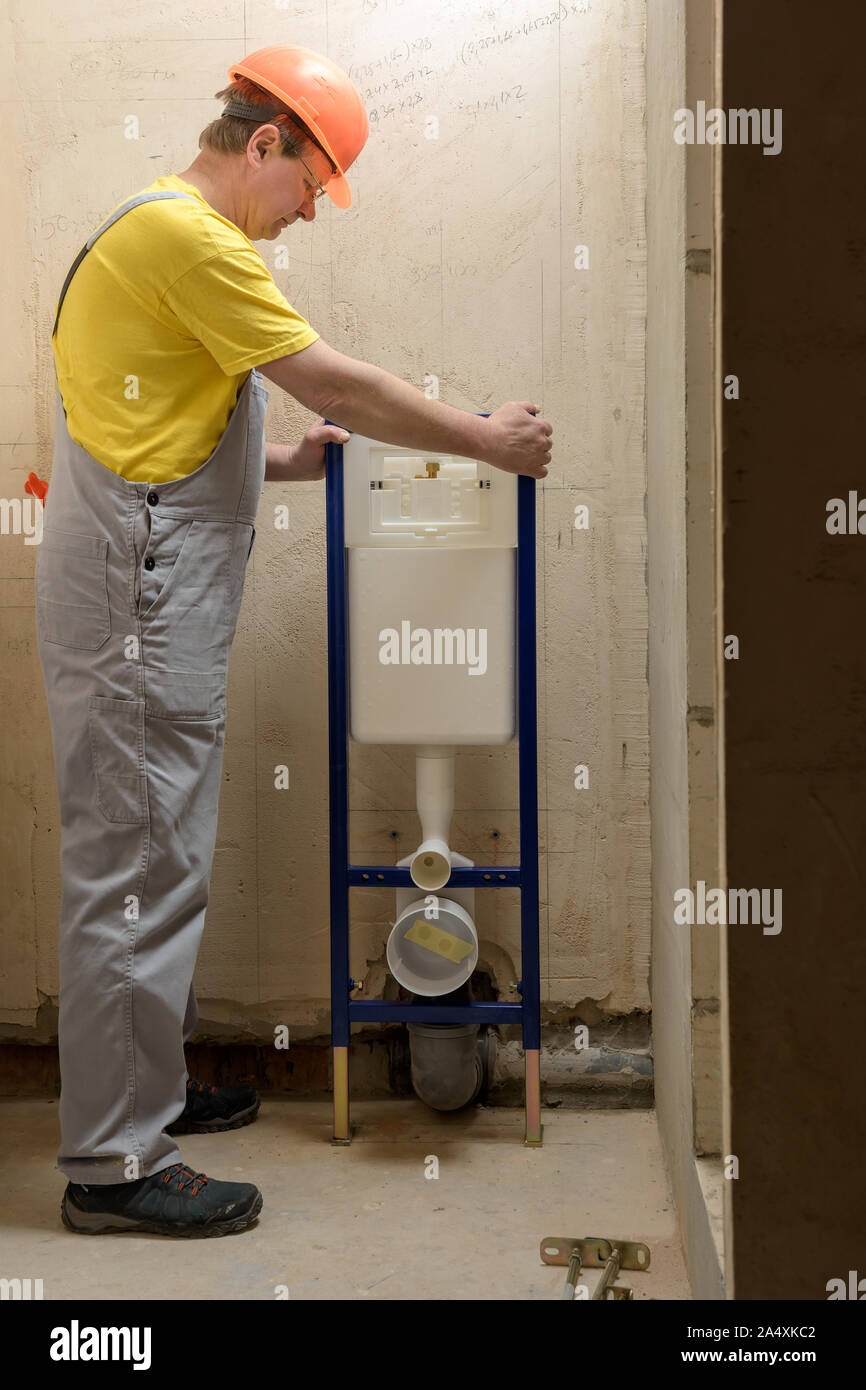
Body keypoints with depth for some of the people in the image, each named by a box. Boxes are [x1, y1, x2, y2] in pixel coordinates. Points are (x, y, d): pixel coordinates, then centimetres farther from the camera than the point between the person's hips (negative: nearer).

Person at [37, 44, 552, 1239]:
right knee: (139, 873, -7)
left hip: (155, 610, 11)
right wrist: (485, 439, -5)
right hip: (138, 608, -11)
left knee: (152, 862, 16)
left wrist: (289, 463, 16)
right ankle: (115, 1166, 0)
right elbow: (332, 382, -14)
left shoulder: (162, 232, 20)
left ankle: (143, 1088, 28)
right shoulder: (185, 232, -13)